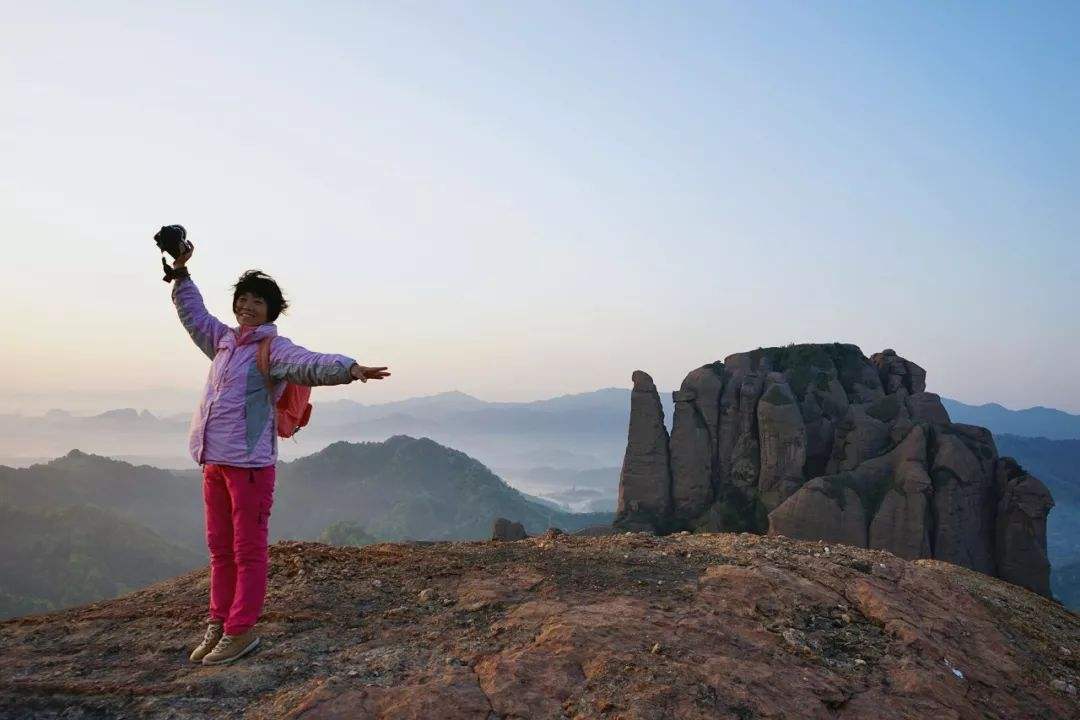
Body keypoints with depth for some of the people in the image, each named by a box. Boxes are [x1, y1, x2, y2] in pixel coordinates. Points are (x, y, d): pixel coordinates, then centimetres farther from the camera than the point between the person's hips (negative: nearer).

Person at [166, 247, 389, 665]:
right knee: (220, 549, 17)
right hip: (214, 462, 8)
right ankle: (218, 625, 29)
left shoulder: (274, 348, -9)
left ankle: (240, 631, 11)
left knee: (248, 551, 1)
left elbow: (312, 364, -28)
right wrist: (180, 274, 33)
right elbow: (193, 314, 32)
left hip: (250, 464, -8)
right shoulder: (224, 340, 13)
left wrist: (349, 368, -47)